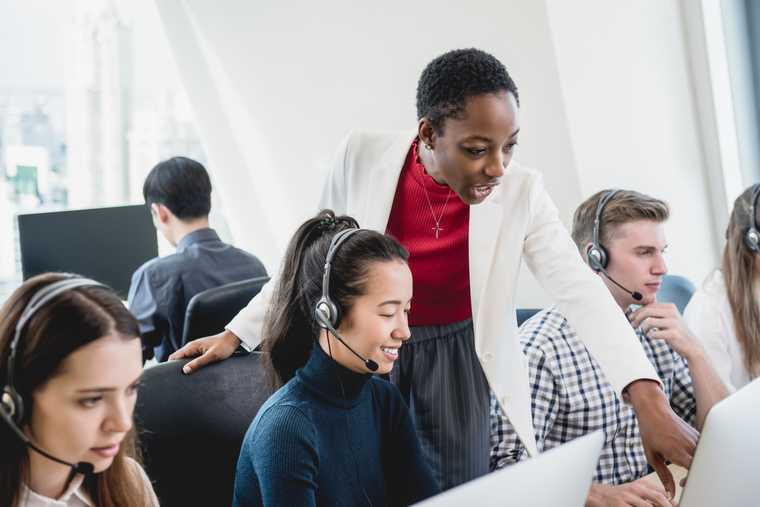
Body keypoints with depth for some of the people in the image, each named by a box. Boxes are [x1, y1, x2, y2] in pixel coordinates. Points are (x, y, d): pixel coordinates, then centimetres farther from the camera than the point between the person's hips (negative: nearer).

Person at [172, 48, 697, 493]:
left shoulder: (521, 191, -18)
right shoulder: (362, 156, -17)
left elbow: (581, 289, -24)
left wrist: (650, 402, -36)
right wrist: (237, 334, -1)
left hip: (458, 356, 0)